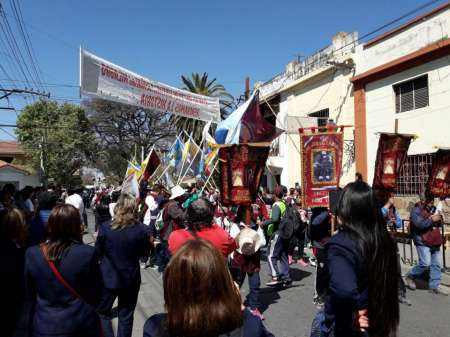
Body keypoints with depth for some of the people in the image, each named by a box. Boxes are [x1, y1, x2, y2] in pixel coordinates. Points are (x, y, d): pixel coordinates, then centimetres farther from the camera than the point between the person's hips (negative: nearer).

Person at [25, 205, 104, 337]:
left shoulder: (31, 254, -12)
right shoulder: (87, 253, -21)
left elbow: (30, 293, 3)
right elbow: (96, 293, -10)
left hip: (44, 326, 2)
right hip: (81, 325, -2)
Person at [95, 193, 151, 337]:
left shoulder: (105, 227, -17)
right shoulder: (141, 229, -16)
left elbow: (98, 252, -6)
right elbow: (145, 253, -2)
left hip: (108, 277, 0)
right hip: (131, 279, 1)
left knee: (103, 312, 21)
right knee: (126, 315, 17)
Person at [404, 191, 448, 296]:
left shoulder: (432, 209, 14)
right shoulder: (416, 210, -8)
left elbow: (439, 224, 23)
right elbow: (419, 224, -22)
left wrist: (439, 219, 1)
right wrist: (432, 220, -20)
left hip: (434, 242, 7)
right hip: (423, 242, -7)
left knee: (436, 264, 7)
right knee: (425, 263, -12)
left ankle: (434, 286, 16)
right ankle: (410, 276, 9)